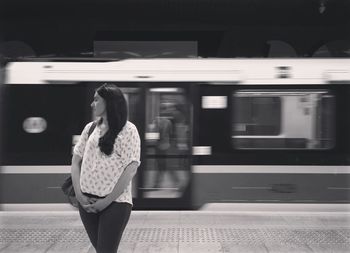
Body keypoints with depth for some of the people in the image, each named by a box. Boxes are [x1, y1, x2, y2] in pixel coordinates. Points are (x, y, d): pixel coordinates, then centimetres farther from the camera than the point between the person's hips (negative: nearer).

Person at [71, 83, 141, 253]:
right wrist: (79, 194, -3)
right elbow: (76, 160, 11)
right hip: (87, 202, 5)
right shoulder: (90, 128, 9)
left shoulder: (127, 130, -7)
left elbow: (131, 169, -12)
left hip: (115, 203, -5)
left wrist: (107, 201, -13)